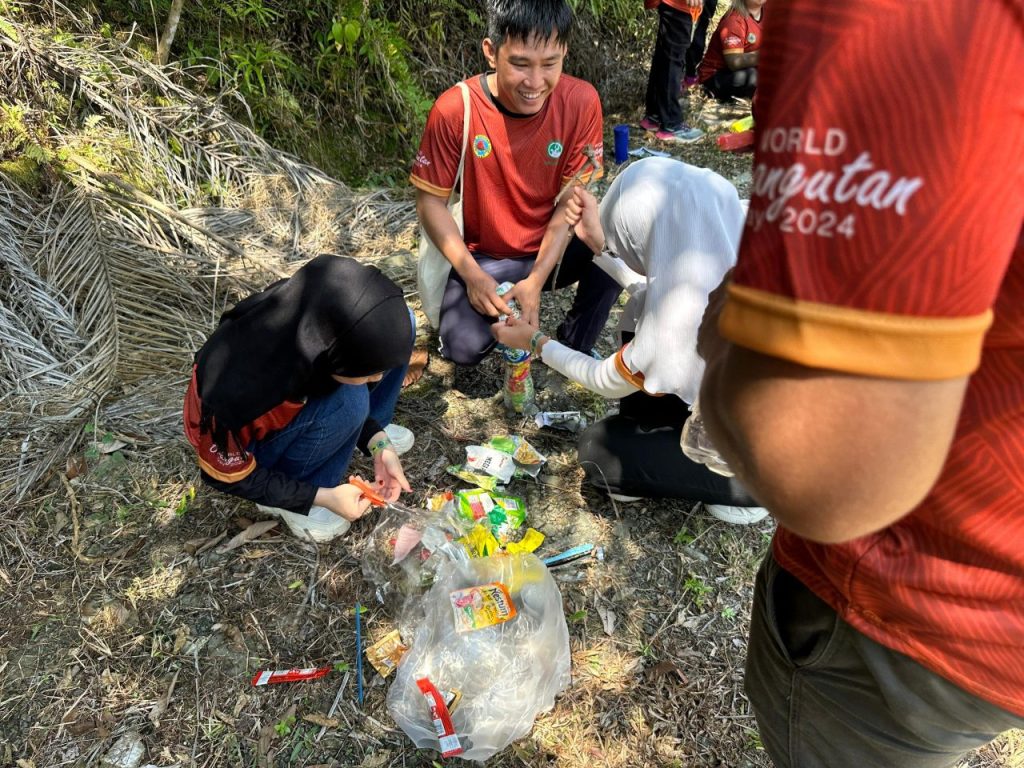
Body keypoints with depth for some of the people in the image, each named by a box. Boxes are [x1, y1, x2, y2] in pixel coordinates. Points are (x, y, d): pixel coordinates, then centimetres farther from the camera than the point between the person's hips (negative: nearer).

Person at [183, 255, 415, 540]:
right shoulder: (240, 394, -41)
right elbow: (227, 476, -20)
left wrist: (378, 442, -15)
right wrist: (324, 497, -20)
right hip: (247, 444, -5)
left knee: (397, 329, -13)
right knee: (347, 400, -34)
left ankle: (358, 432, 8)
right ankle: (290, 502, -8)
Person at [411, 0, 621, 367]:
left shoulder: (581, 101, -14)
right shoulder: (455, 109, -18)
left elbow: (571, 201, -11)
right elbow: (430, 201, -10)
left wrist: (537, 280, -20)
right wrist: (472, 275, -19)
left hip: (552, 248, 2)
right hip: (485, 257, -1)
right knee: (464, 347, -25)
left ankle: (575, 345, 1)